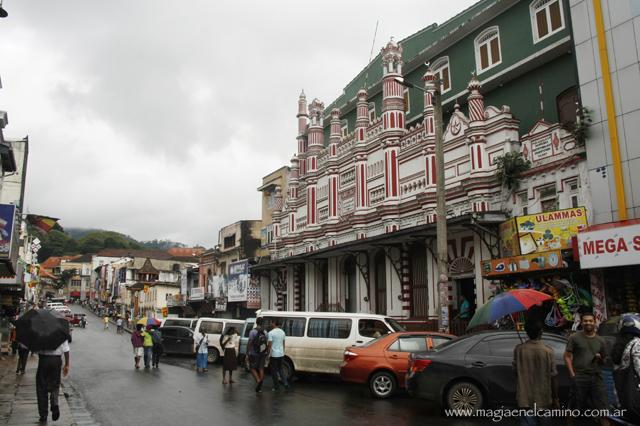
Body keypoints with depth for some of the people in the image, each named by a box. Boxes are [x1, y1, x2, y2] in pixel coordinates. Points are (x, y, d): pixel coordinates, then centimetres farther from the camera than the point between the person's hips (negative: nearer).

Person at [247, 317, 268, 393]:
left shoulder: (253, 332, -12)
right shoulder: (265, 332, 3)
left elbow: (250, 343, -15)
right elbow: (266, 343, 6)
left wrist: (247, 352, -9)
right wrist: (266, 353, 15)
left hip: (254, 354, -4)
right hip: (263, 353, 5)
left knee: (252, 368, 7)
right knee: (261, 369, 10)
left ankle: (258, 381, -15)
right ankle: (260, 387, 12)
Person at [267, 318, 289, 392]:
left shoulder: (271, 333, -14)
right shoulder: (283, 332, 5)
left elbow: (269, 345, -15)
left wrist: (268, 354, -7)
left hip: (274, 355, -6)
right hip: (281, 354, 6)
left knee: (274, 371, 7)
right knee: (280, 369, 20)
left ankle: (276, 387, 12)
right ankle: (285, 383, 9)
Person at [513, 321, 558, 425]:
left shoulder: (518, 349, -6)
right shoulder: (548, 351, -11)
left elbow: (515, 371, 4)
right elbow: (553, 377, -7)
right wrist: (555, 398, 4)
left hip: (524, 399, 0)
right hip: (544, 399, 0)